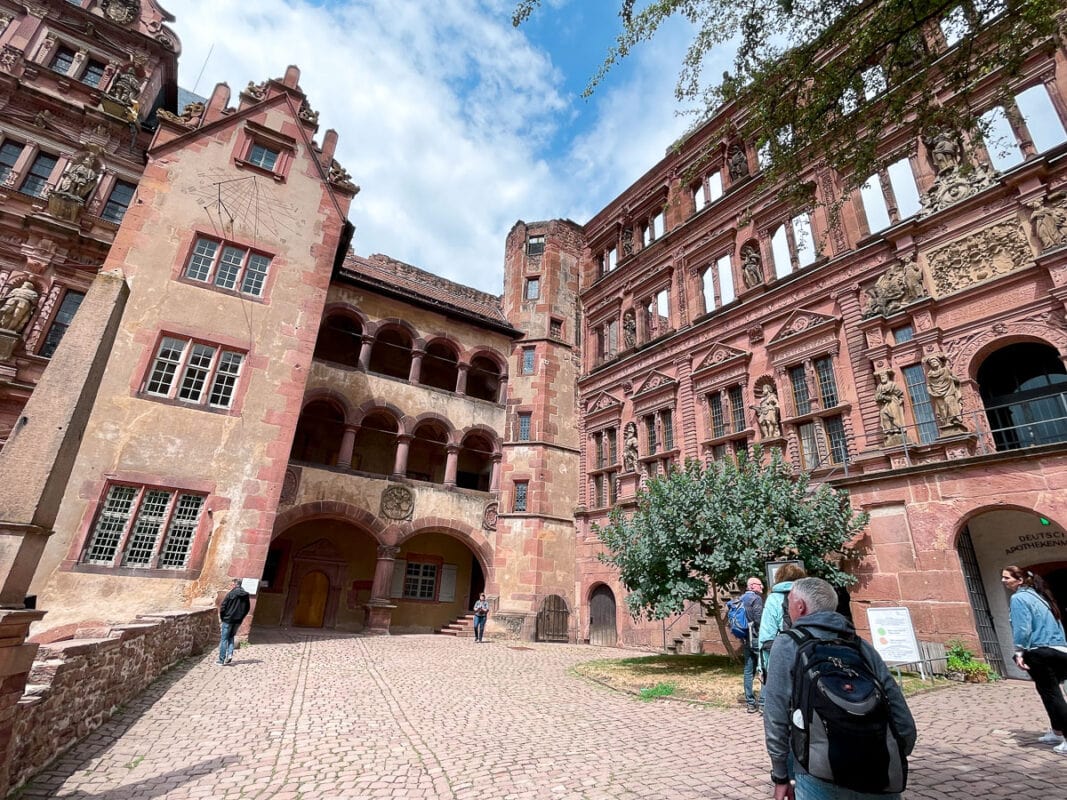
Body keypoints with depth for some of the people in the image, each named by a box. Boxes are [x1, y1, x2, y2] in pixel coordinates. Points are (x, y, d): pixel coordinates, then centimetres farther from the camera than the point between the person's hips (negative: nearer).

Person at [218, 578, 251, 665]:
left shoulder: (231, 594, -12)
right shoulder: (246, 595, 4)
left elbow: (223, 606, -12)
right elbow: (247, 608, 9)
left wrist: (221, 618, 1)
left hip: (228, 619, -5)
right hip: (238, 621, 5)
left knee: (224, 639, 5)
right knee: (231, 637, 22)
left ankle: (221, 660, 7)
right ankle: (230, 654, 5)